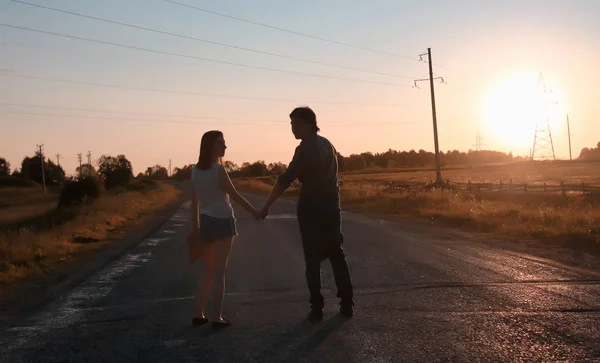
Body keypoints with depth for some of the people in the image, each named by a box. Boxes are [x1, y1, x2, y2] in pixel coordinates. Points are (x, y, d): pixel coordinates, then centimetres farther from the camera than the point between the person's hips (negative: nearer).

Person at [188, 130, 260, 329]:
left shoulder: (195, 171, 7)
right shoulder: (218, 169, -14)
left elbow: (194, 202, 10)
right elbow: (235, 195, -12)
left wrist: (196, 228, 15)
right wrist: (254, 211, 0)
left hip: (206, 222, 6)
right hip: (222, 222, -6)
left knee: (209, 272, 17)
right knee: (219, 272, -1)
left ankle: (199, 315, 18)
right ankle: (217, 318, 2)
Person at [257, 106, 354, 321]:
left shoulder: (306, 148, -13)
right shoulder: (327, 144, 12)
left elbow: (285, 179, -20)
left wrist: (266, 206, -20)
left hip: (311, 209, -7)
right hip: (331, 207, 7)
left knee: (313, 260, 1)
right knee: (337, 256, 11)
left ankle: (317, 308, 2)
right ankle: (347, 304, 12)